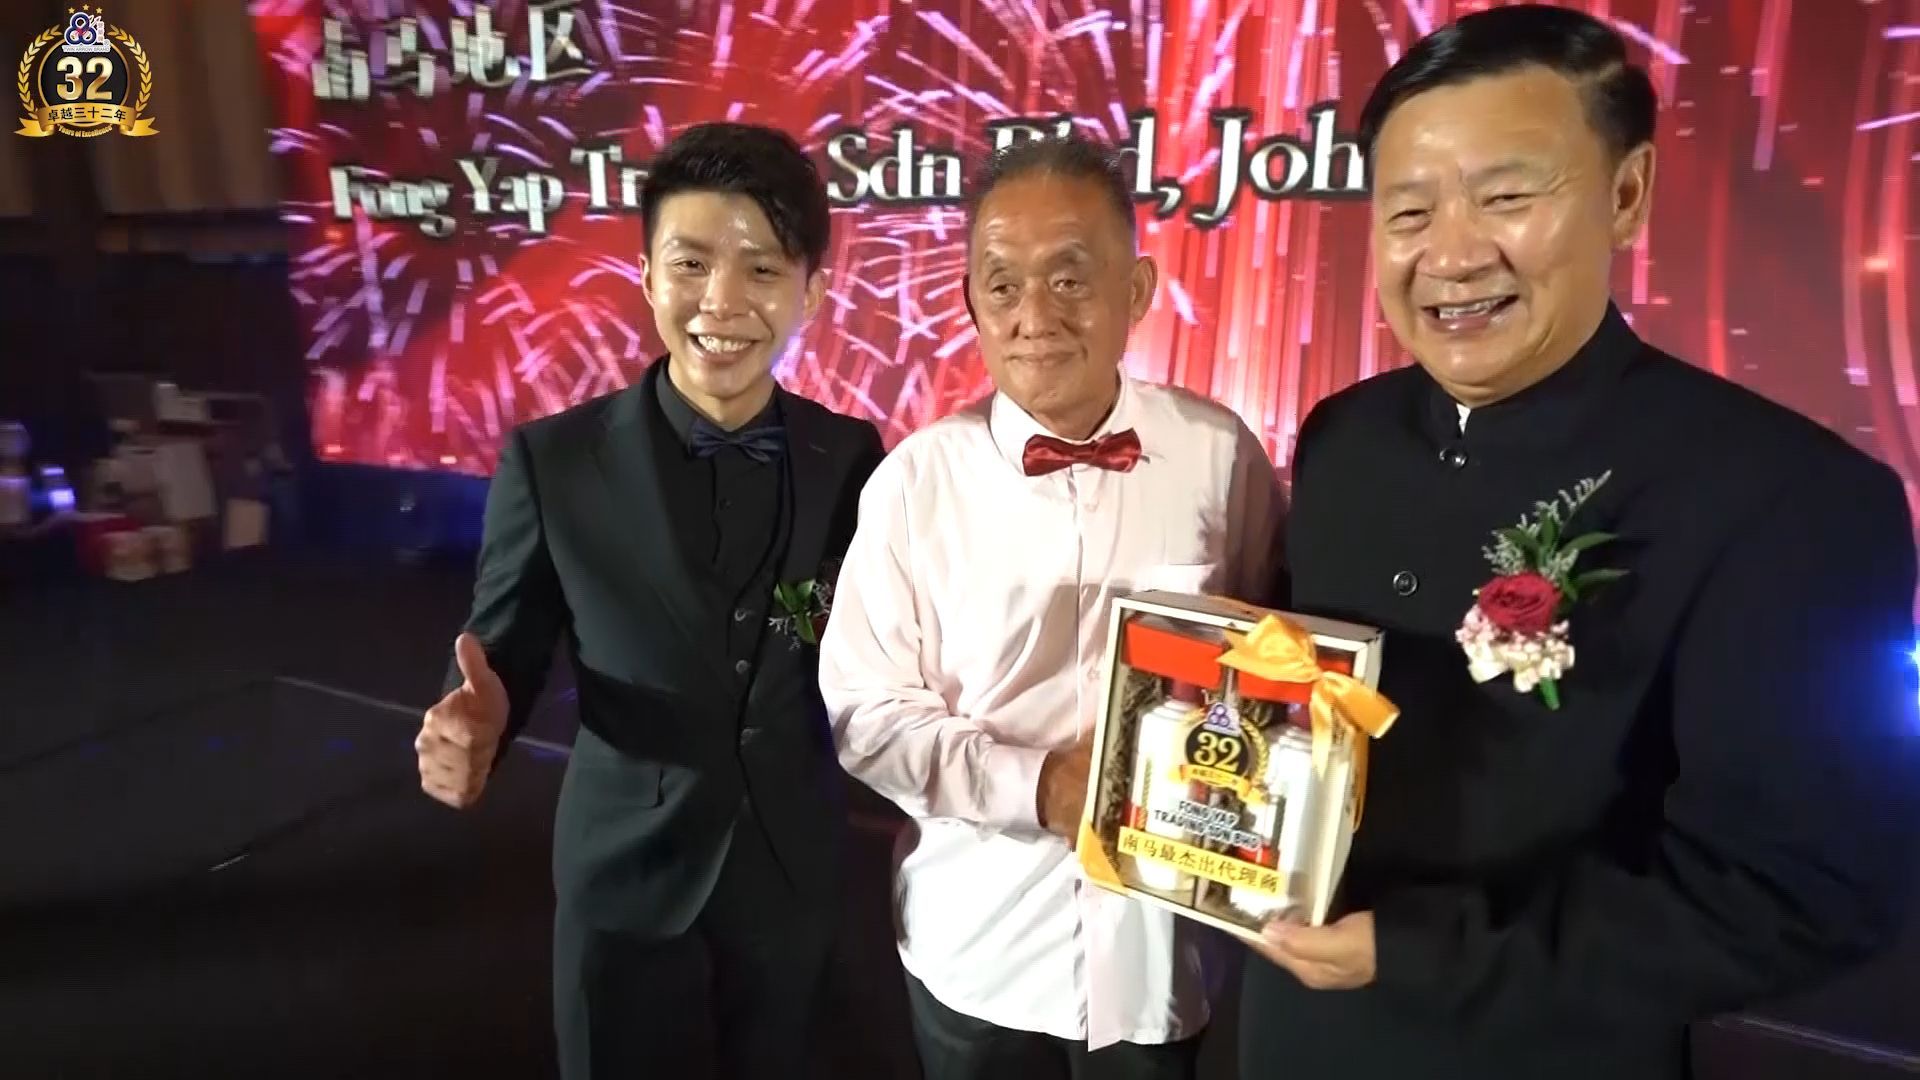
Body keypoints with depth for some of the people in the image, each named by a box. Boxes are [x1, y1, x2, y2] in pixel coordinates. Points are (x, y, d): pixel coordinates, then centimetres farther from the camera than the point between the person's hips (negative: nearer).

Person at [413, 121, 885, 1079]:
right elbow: (503, 653, -7)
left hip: (793, 872, 2)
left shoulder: (850, 456, -8)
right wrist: (479, 723, -26)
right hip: (627, 876, -1)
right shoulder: (552, 460, -13)